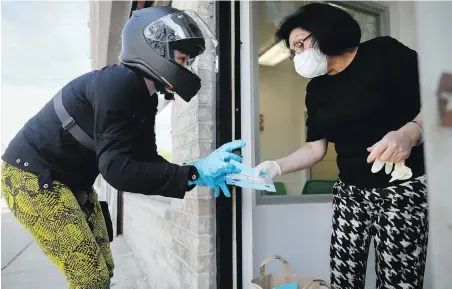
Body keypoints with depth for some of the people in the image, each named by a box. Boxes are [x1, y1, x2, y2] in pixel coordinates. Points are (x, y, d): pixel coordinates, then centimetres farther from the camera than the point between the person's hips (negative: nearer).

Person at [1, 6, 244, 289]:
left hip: (71, 183, 9)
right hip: (32, 175, -9)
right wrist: (194, 173, -32)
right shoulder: (119, 83, -26)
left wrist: (201, 173, -12)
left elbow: (146, 159, 1)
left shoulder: (145, 97, 3)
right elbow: (116, 168, -31)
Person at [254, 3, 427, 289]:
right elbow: (315, 148, 8)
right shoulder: (316, 89, 11)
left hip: (402, 187, -4)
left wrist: (409, 133, -25)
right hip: (349, 192, 5)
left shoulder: (383, 53, -4)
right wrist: (275, 167, -7)